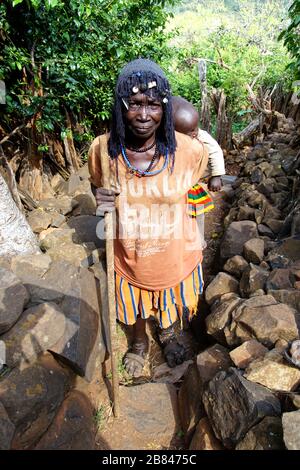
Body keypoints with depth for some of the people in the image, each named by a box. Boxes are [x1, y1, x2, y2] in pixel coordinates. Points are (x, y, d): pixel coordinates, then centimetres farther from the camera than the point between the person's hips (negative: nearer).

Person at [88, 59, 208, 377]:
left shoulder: (190, 150, -21)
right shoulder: (102, 149, -19)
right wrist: (101, 200, -23)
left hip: (175, 255, 0)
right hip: (128, 256, 1)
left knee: (171, 303, 29)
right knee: (134, 305, 28)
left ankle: (169, 334, 66)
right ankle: (139, 342, 63)